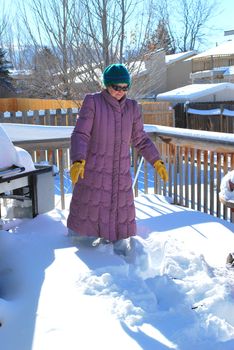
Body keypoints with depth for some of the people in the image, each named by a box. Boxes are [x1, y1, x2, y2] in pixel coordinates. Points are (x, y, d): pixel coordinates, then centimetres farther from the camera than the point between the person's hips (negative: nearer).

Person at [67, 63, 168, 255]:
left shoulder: (132, 107, 3)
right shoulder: (92, 101, -8)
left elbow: (140, 139, 11)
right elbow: (80, 135, -14)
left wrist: (157, 161, 4)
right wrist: (78, 161, -29)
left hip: (121, 174, 3)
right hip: (93, 171, -3)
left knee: (121, 219, 6)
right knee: (86, 211, 8)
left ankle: (121, 253, 20)